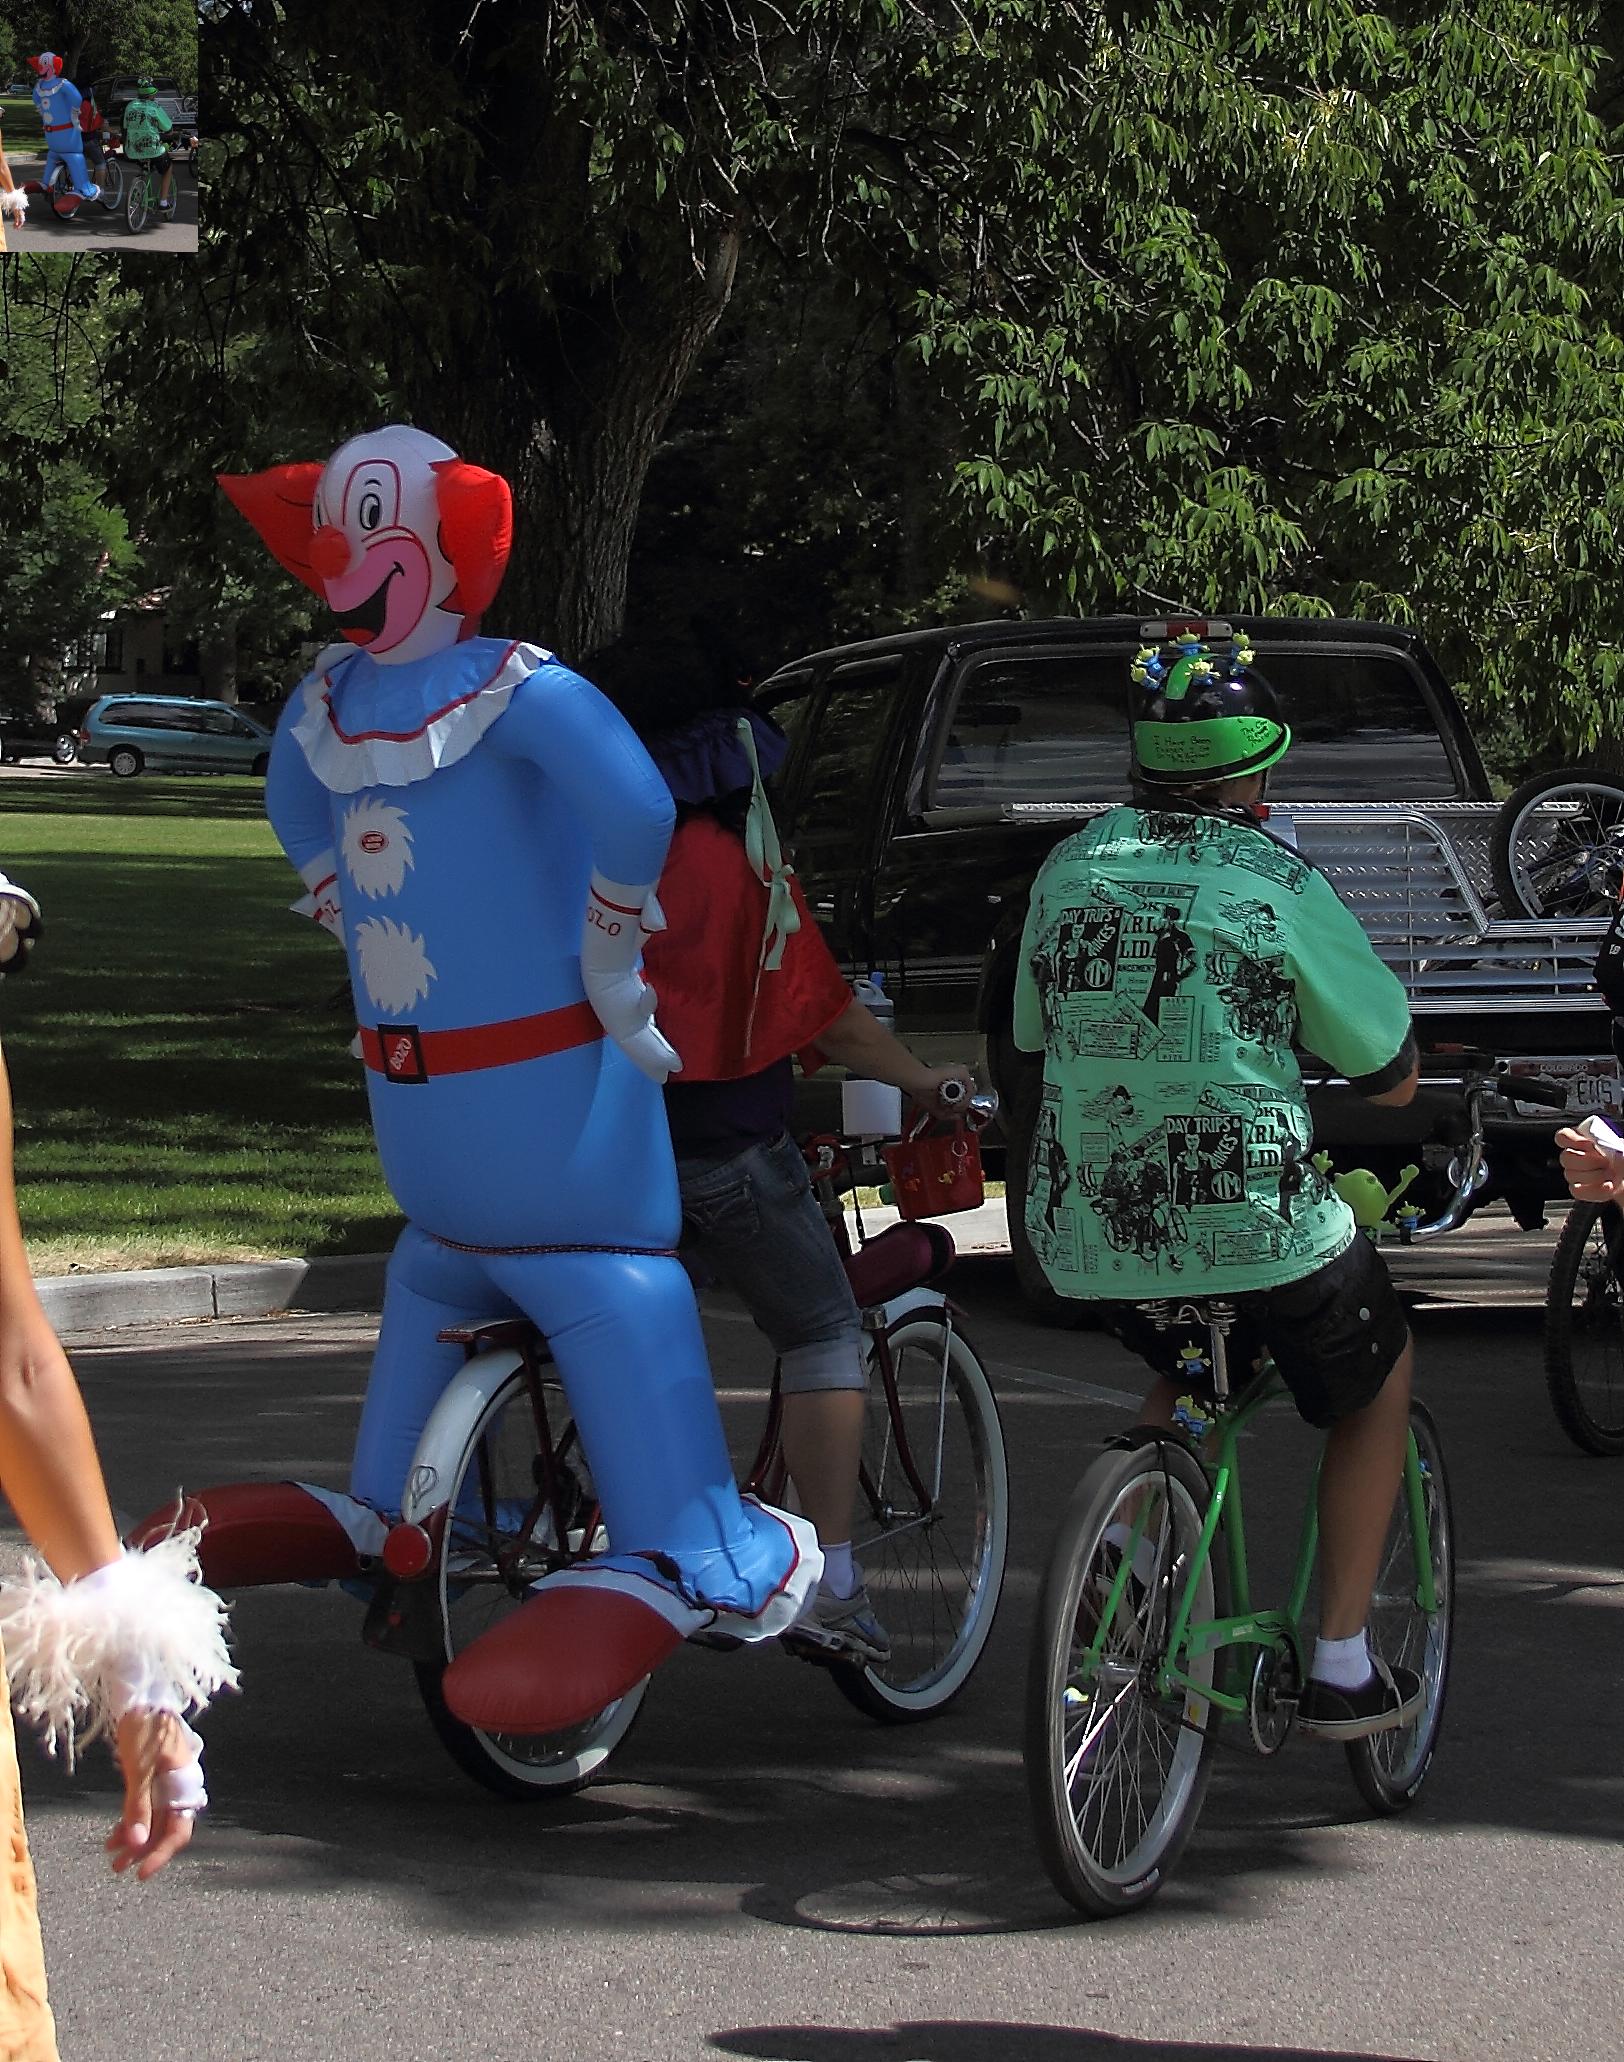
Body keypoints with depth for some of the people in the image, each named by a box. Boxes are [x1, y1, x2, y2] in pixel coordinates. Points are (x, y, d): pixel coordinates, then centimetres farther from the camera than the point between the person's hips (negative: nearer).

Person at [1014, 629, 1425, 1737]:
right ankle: (1340, 1662, 18)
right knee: (1379, 1387, 24)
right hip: (1259, 1226, -5)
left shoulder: (1071, 866, 6)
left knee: (1183, 1374, 37)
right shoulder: (1278, 883, -9)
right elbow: (1393, 1076, -1)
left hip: (1091, 1237, 5)